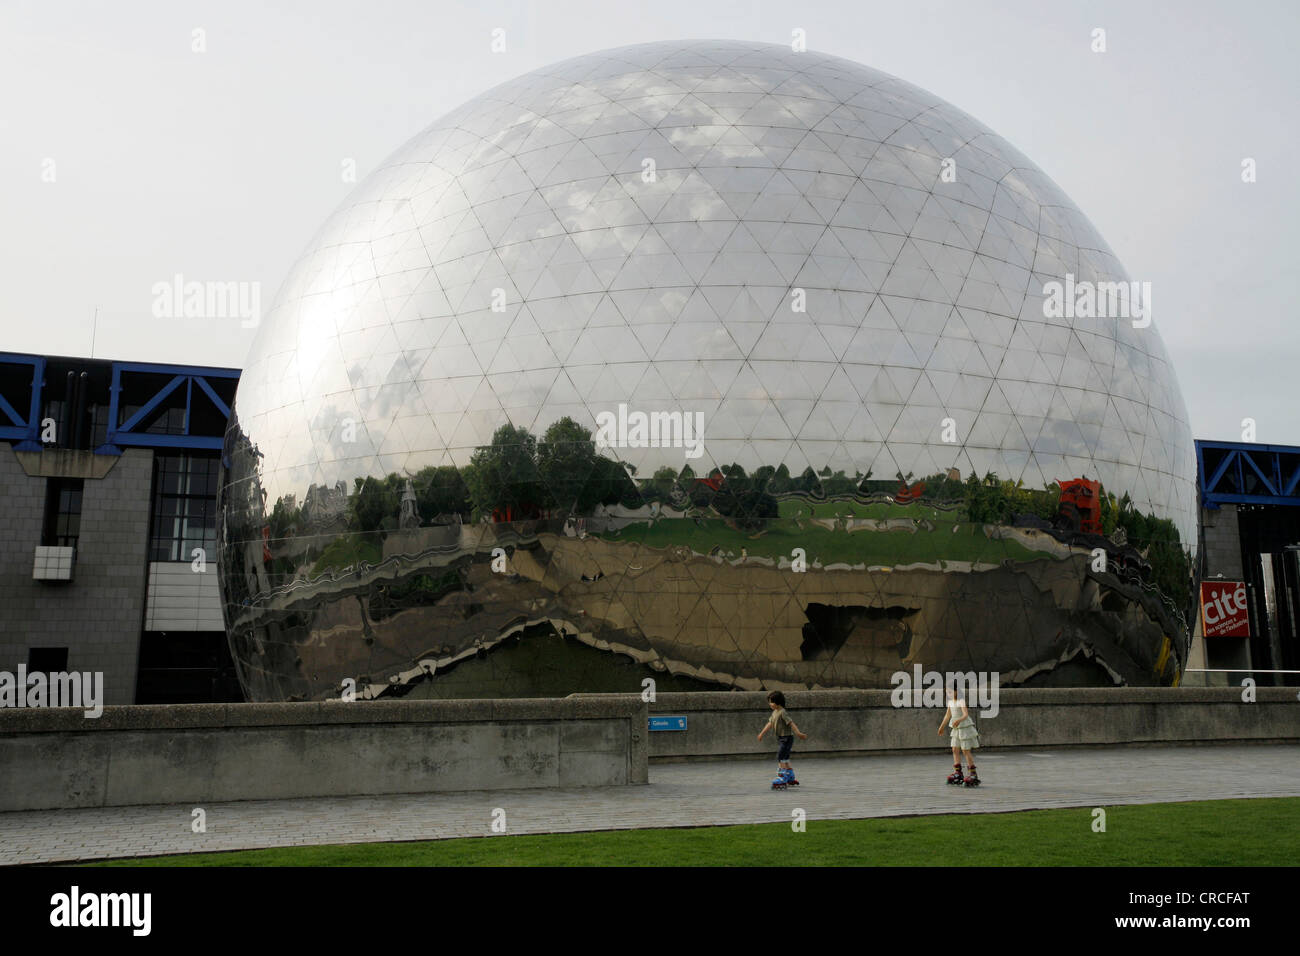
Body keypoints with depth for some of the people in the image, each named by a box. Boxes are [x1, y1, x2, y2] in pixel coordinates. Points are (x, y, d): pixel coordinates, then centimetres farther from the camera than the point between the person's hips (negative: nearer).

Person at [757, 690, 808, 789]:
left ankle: (782, 780, -14)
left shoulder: (783, 712, -18)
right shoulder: (774, 712, 11)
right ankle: (791, 778, 29)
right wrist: (762, 733, 17)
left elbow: (791, 723, -22)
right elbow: (770, 723, 17)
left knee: (780, 758, -14)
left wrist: (799, 734, -24)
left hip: (787, 738, -10)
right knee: (785, 759, 17)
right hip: (780, 738, 10)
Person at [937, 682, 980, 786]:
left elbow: (966, 714, -32)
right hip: (956, 728, 8)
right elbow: (948, 715, 18)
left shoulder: (961, 701, -18)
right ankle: (957, 773, 9)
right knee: (955, 750, 5)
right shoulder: (950, 701, 6)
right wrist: (942, 727, 27)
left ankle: (973, 774, 5)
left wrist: (959, 720, -51)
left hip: (965, 727, -8)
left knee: (965, 751, -4)